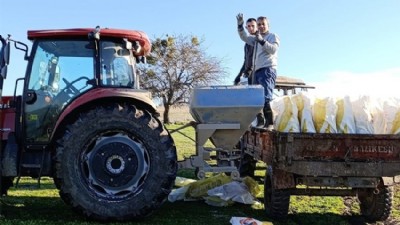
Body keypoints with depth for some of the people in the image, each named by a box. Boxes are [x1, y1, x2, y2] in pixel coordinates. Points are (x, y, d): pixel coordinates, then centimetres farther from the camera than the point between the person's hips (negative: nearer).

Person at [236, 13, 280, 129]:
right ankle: (260, 122, 6)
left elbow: (273, 49, -10)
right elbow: (244, 37, 15)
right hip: (257, 70, 8)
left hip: (268, 70, -7)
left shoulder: (273, 36, 8)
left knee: (265, 98, -20)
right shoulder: (256, 38, 27)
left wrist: (261, 40, -21)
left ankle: (269, 123, -21)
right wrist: (240, 25, 0)